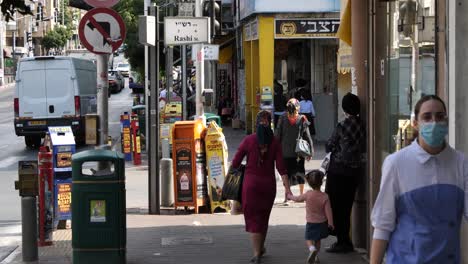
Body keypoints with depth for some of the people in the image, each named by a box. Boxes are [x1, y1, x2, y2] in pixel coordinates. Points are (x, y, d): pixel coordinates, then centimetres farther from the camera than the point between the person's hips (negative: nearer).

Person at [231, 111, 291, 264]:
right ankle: (261, 248, 35)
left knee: (253, 217, 3)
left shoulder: (248, 140, -9)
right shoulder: (275, 142, -5)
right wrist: (287, 188, -10)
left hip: (251, 183, -2)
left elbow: (235, 163, -6)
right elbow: (281, 167, -10)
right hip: (269, 183, 2)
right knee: (264, 216, 20)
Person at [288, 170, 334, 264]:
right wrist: (330, 223, -3)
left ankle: (312, 249, -26)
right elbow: (328, 211, -13)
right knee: (318, 240, 19)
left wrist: (290, 196, 23)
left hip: (311, 223, -2)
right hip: (322, 223, 2)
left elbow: (298, 199, 3)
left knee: (308, 239, 5)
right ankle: (315, 256, 21)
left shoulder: (308, 194, -13)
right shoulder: (325, 197, -13)